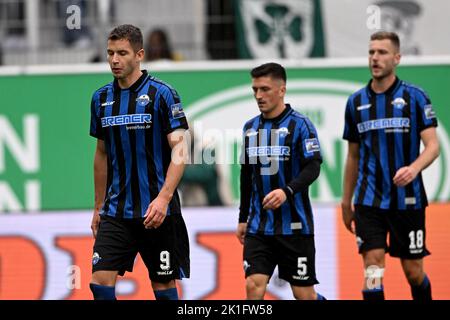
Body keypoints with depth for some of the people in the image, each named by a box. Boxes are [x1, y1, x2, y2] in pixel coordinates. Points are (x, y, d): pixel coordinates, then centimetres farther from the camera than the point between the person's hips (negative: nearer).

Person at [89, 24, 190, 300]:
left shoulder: (162, 94, -7)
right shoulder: (102, 98, 9)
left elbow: (179, 152, -12)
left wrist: (163, 199, -23)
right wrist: (99, 207, 18)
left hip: (157, 212, -4)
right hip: (116, 212, 4)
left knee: (164, 285, 2)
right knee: (101, 282, -9)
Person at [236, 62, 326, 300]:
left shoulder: (299, 125, -7)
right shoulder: (250, 127, 11)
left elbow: (313, 168, -15)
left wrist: (287, 191, -31)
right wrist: (243, 218, 20)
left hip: (294, 225, -5)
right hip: (258, 227, 5)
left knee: (304, 294, 0)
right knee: (254, 285, -10)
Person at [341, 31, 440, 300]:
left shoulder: (414, 96, -3)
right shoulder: (356, 102, 8)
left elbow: (433, 145, -9)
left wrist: (414, 168, -29)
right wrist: (346, 202, 16)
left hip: (407, 199, -2)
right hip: (369, 200, 2)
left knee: (414, 271, 5)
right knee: (373, 270, -9)